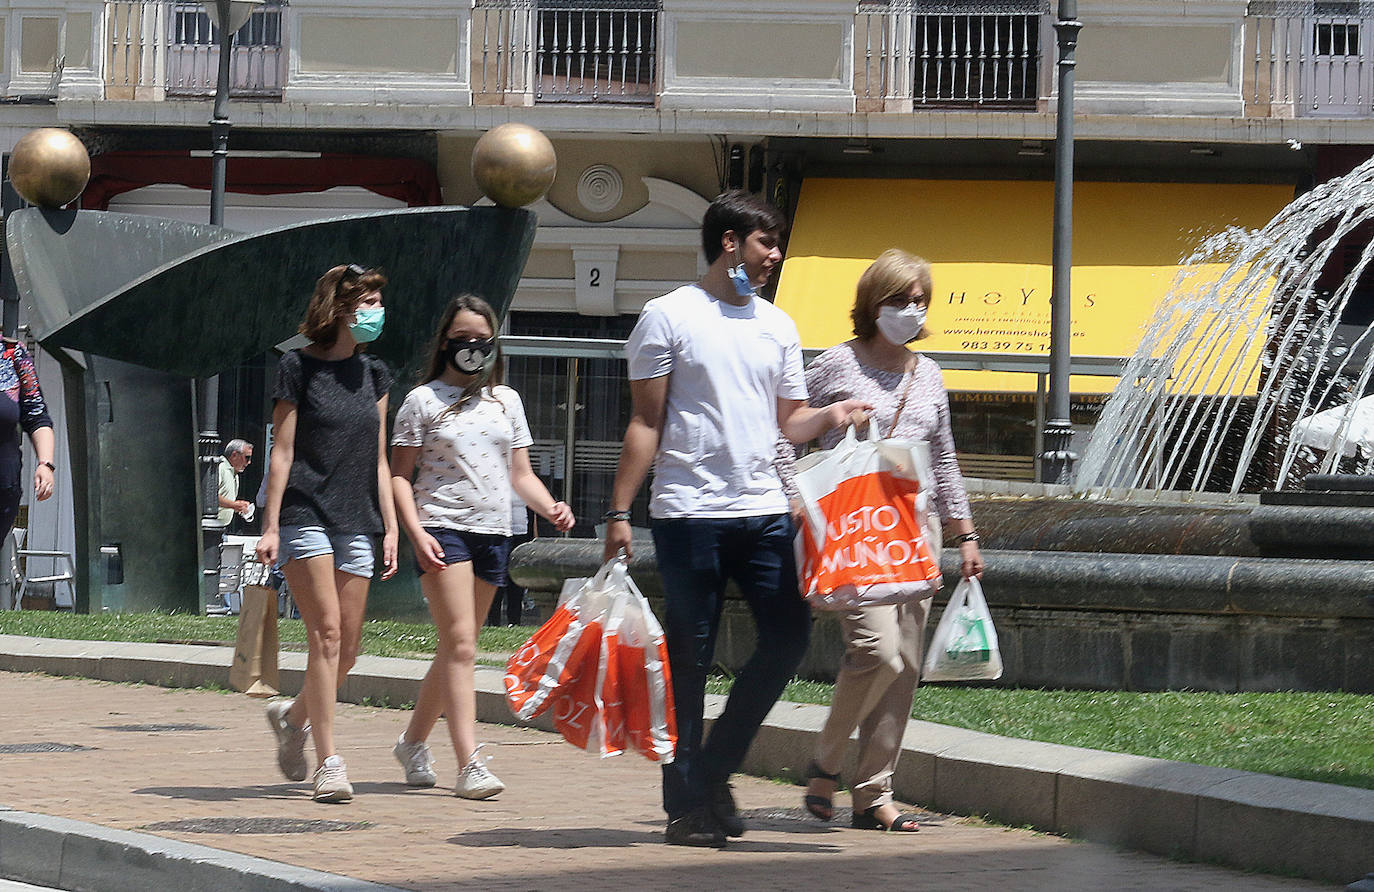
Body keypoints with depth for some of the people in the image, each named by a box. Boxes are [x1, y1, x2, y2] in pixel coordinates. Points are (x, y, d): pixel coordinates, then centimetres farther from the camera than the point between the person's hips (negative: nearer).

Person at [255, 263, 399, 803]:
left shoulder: (373, 375, 14)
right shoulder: (300, 368, -2)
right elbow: (282, 452, -4)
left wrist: (390, 526, 9)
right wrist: (270, 525, -8)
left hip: (358, 524, 6)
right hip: (306, 515, -6)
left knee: (347, 649, 4)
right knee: (326, 635, -14)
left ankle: (293, 717, 31)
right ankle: (329, 763, -13)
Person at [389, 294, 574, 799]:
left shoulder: (506, 401, 15)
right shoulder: (423, 401, 2)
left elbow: (520, 474, 17)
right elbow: (400, 476, 1)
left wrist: (551, 507, -3)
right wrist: (417, 533, -13)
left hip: (493, 532, 5)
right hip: (442, 530, -5)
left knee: (457, 648, 9)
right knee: (461, 645, -15)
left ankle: (414, 741, 26)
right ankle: (469, 764, -21)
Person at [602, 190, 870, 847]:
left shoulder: (776, 325, 16)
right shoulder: (669, 317, 0)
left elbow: (790, 420, 18)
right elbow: (646, 422, -1)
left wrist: (830, 415, -5)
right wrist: (619, 511, -6)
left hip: (764, 510, 5)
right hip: (689, 514, -5)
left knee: (788, 634, -4)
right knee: (689, 658, -1)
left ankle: (715, 767, 12)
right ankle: (685, 803, 6)